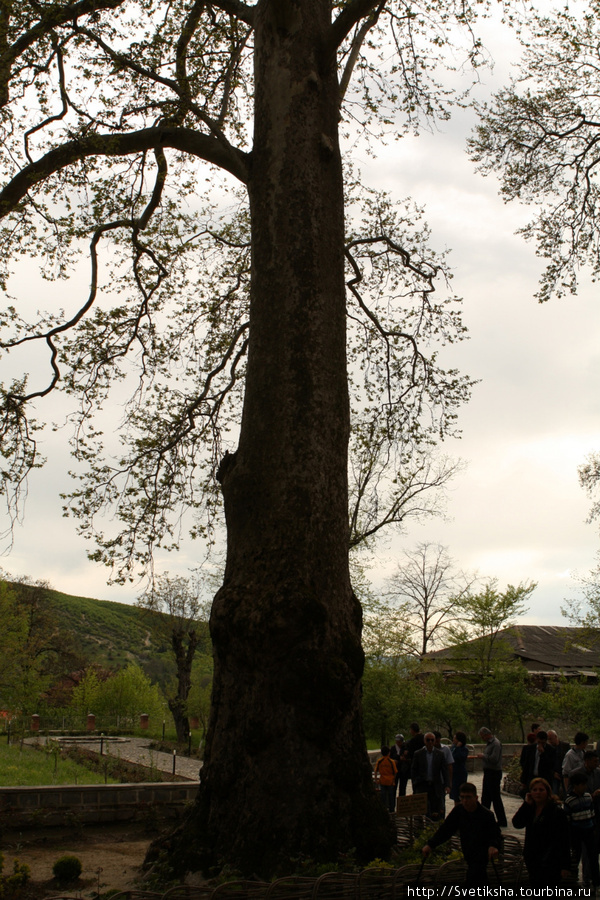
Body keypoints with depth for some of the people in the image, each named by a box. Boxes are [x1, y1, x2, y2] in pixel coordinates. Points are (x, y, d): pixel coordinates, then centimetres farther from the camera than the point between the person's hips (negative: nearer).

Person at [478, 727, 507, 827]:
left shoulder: (496, 744, -17)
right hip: (488, 773, 10)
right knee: (485, 797, 16)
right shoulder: (488, 743, 13)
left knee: (496, 798, -4)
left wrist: (483, 756, -16)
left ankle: (502, 822, 3)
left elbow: (494, 759, -26)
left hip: (494, 773, -10)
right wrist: (483, 756, 5)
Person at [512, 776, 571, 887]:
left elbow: (563, 840, -12)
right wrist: (526, 804, -11)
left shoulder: (556, 811, -10)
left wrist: (565, 866, -15)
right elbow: (517, 823, -7)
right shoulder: (529, 809, 8)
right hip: (532, 859, 6)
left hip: (550, 862, -6)